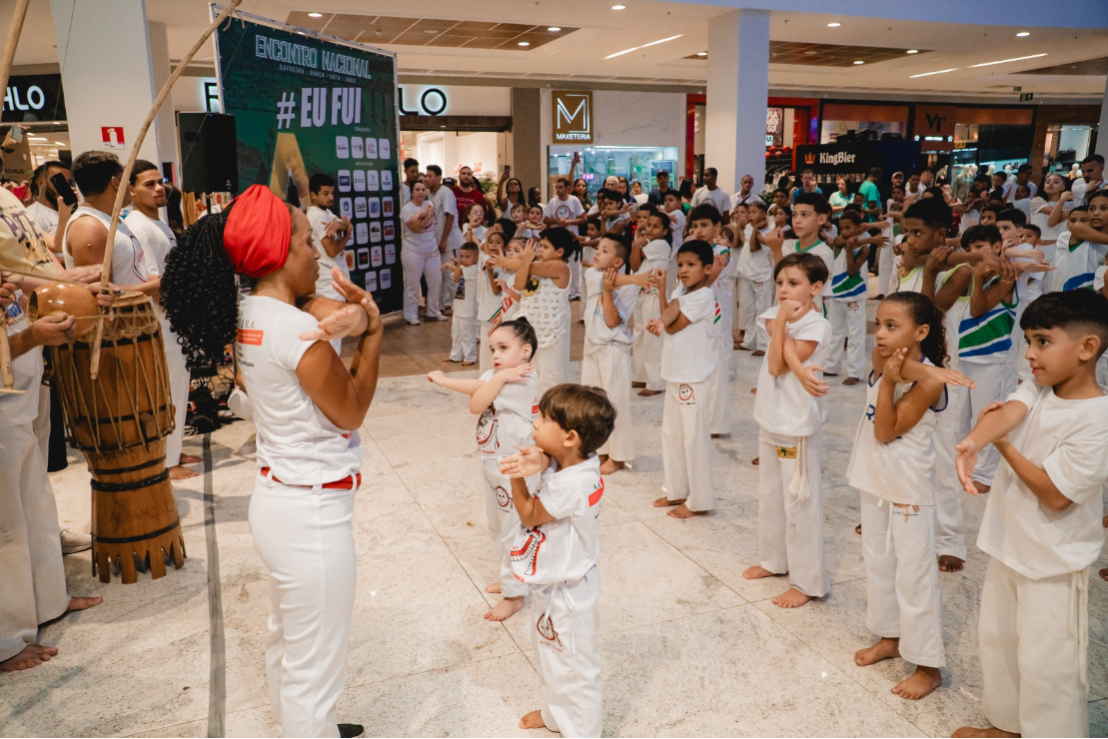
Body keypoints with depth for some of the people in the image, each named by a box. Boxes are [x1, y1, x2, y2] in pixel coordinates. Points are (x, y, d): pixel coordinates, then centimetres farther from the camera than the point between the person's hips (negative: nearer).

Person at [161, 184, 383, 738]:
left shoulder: (247, 315, 2)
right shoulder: (297, 329, -24)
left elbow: (329, 306, 0)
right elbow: (351, 411, -13)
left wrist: (359, 314, -23)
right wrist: (371, 331, -10)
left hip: (274, 499, 10)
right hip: (312, 514, -10)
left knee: (287, 641, 28)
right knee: (315, 667, 7)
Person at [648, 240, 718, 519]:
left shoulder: (703, 296, -14)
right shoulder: (680, 291, 10)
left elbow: (673, 326, -16)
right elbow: (667, 318, -5)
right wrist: (662, 291, -15)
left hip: (694, 378, -9)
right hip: (674, 374, 9)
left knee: (694, 438, -2)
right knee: (671, 434, 16)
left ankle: (699, 500, 9)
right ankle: (678, 491, 29)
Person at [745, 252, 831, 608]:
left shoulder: (817, 326, -15)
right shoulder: (775, 315, 3)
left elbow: (777, 366, -21)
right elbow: (777, 363, -10)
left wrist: (782, 321, -19)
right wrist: (799, 370, -30)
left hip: (797, 424, -7)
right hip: (770, 418, 8)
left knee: (800, 502, 0)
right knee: (770, 495, 19)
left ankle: (807, 581, 11)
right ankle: (773, 559, 37)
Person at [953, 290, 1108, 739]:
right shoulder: (1037, 390, -2)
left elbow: (1054, 495, -23)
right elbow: (1007, 411, -23)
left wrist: (1003, 443, -15)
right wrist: (973, 441, -45)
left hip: (1052, 561, -8)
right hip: (1008, 543, 8)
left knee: (1045, 661, 3)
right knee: (996, 639, 22)